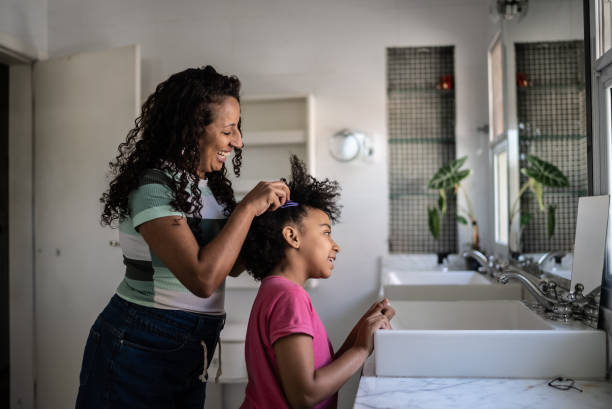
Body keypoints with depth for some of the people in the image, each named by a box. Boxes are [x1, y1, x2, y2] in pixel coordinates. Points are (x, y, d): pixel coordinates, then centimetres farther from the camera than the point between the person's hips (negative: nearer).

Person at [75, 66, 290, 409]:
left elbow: (230, 264, 10)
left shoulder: (211, 185, 4)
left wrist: (264, 214, -5)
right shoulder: (152, 187, -21)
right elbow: (203, 278, -30)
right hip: (139, 346, -8)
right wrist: (248, 207, -23)